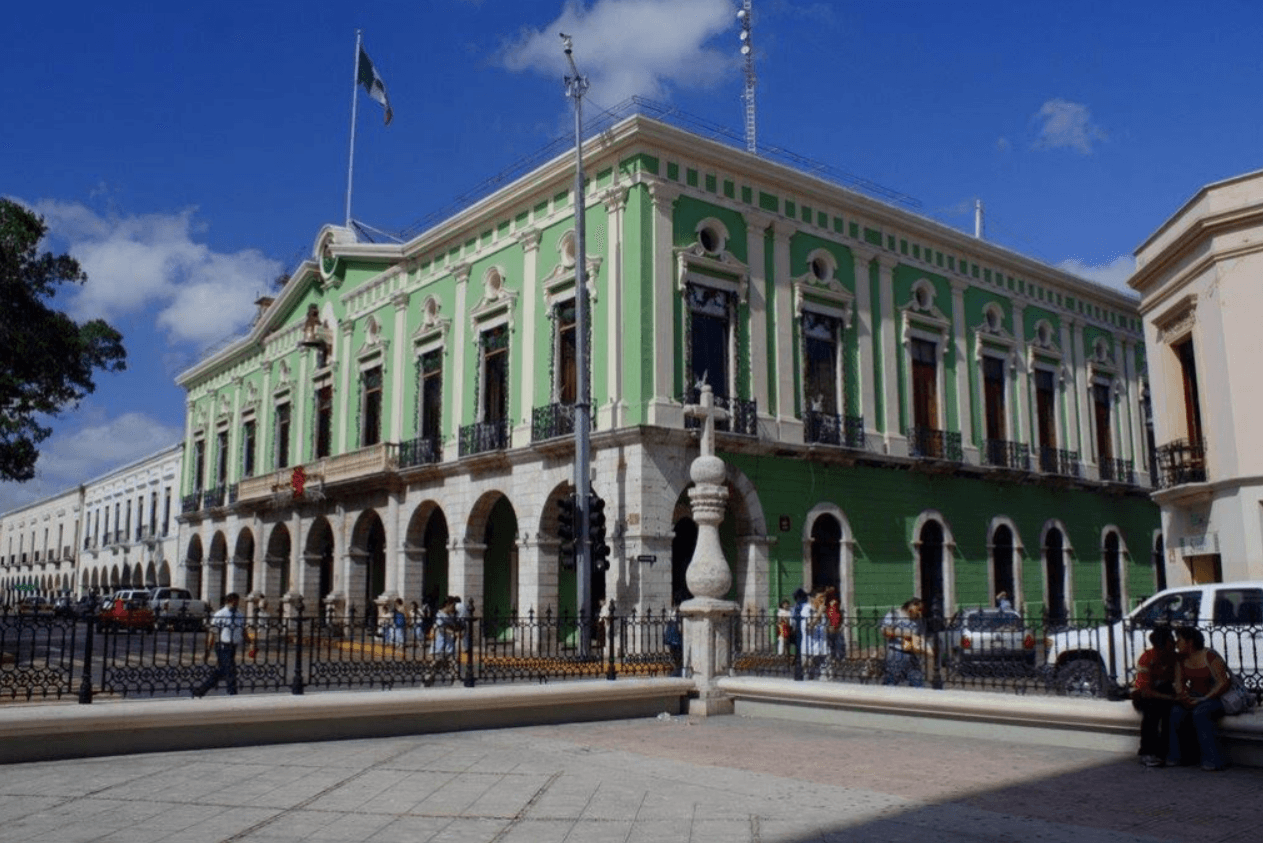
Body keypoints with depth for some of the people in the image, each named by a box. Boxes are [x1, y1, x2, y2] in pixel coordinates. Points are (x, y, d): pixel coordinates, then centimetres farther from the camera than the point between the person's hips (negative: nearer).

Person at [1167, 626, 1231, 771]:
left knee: (1199, 713, -36)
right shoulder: (1181, 658, 6)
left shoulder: (1210, 657, -15)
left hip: (1214, 698, -6)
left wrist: (1202, 700, -23)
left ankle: (1213, 760, -29)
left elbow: (1223, 683, -18)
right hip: (1194, 697, 6)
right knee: (1175, 712, -24)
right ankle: (1173, 757, -16)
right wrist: (1182, 696, -15)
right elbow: (1179, 681, 8)